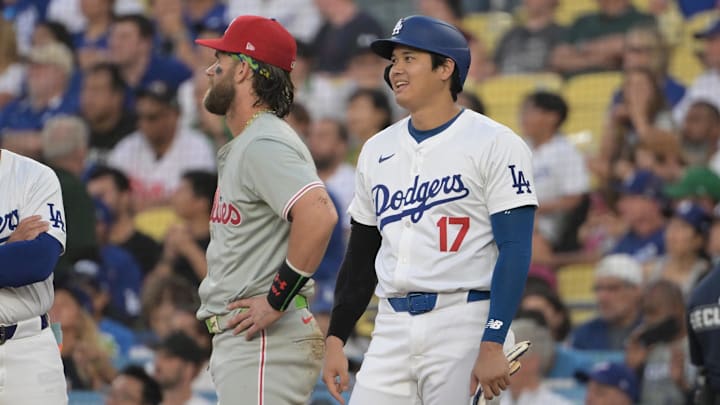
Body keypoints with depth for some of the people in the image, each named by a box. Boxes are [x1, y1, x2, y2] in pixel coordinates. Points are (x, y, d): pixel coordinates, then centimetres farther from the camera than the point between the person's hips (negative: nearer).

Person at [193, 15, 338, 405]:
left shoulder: (264, 145, -14)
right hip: (238, 341, 11)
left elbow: (318, 215, -29)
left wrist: (277, 300, -23)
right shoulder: (242, 146, 21)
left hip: (266, 341, -11)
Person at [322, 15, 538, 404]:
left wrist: (493, 345, -19)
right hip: (392, 328, 6)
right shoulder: (377, 150, 16)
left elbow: (515, 251, -10)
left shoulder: (494, 145, -4)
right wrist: (336, 338, 13)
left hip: (464, 326, -6)